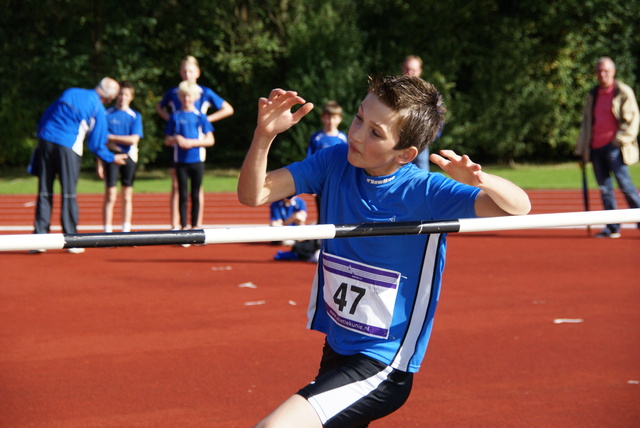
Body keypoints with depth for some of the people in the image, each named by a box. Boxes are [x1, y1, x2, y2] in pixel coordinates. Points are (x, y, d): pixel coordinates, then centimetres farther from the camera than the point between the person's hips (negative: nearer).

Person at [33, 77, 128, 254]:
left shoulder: (70, 92, 16)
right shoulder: (99, 110, 1)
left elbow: (46, 115, 18)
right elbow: (96, 145, 5)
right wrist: (112, 158, 20)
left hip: (45, 140, 4)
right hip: (68, 147, -4)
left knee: (44, 192, 6)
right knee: (68, 193, 3)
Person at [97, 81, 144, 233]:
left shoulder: (135, 116, 4)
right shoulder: (108, 114, 2)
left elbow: (134, 139, -7)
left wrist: (111, 137, -8)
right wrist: (100, 163, -3)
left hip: (129, 157, 2)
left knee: (127, 197, 6)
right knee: (110, 196, -5)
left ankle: (126, 230, 13)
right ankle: (107, 231, -3)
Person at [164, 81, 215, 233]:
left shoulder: (200, 116, 3)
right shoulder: (175, 117, 6)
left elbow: (210, 140, 0)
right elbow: (167, 140, 8)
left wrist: (192, 142, -12)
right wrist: (176, 139, -13)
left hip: (197, 160, 0)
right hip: (180, 161, 0)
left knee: (195, 195, 4)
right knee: (183, 196, 1)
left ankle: (195, 226, 9)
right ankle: (183, 227, 4)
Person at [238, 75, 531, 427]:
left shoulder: (425, 193, -18)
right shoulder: (336, 163, -3)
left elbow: (518, 207, -25)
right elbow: (253, 194, -7)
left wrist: (480, 181, -45)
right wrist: (264, 134, -24)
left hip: (383, 367, -7)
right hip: (335, 352, 7)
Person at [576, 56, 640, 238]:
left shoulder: (624, 92, 0)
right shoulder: (593, 95, 18)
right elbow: (586, 122, 23)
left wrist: (621, 140, -14)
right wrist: (581, 148, 18)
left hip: (614, 147, -6)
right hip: (596, 147, 6)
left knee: (624, 183, -12)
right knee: (604, 188, 4)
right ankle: (612, 228, 6)